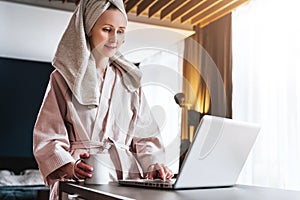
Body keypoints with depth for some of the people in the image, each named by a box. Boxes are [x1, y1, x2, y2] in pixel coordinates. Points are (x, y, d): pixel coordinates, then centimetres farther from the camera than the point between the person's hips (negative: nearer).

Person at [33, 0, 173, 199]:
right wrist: (69, 166, -16)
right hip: (78, 182, -3)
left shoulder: (130, 80, 17)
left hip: (126, 178, 3)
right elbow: (47, 136, 2)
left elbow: (145, 134, 13)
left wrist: (153, 165, -6)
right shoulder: (64, 78, 8)